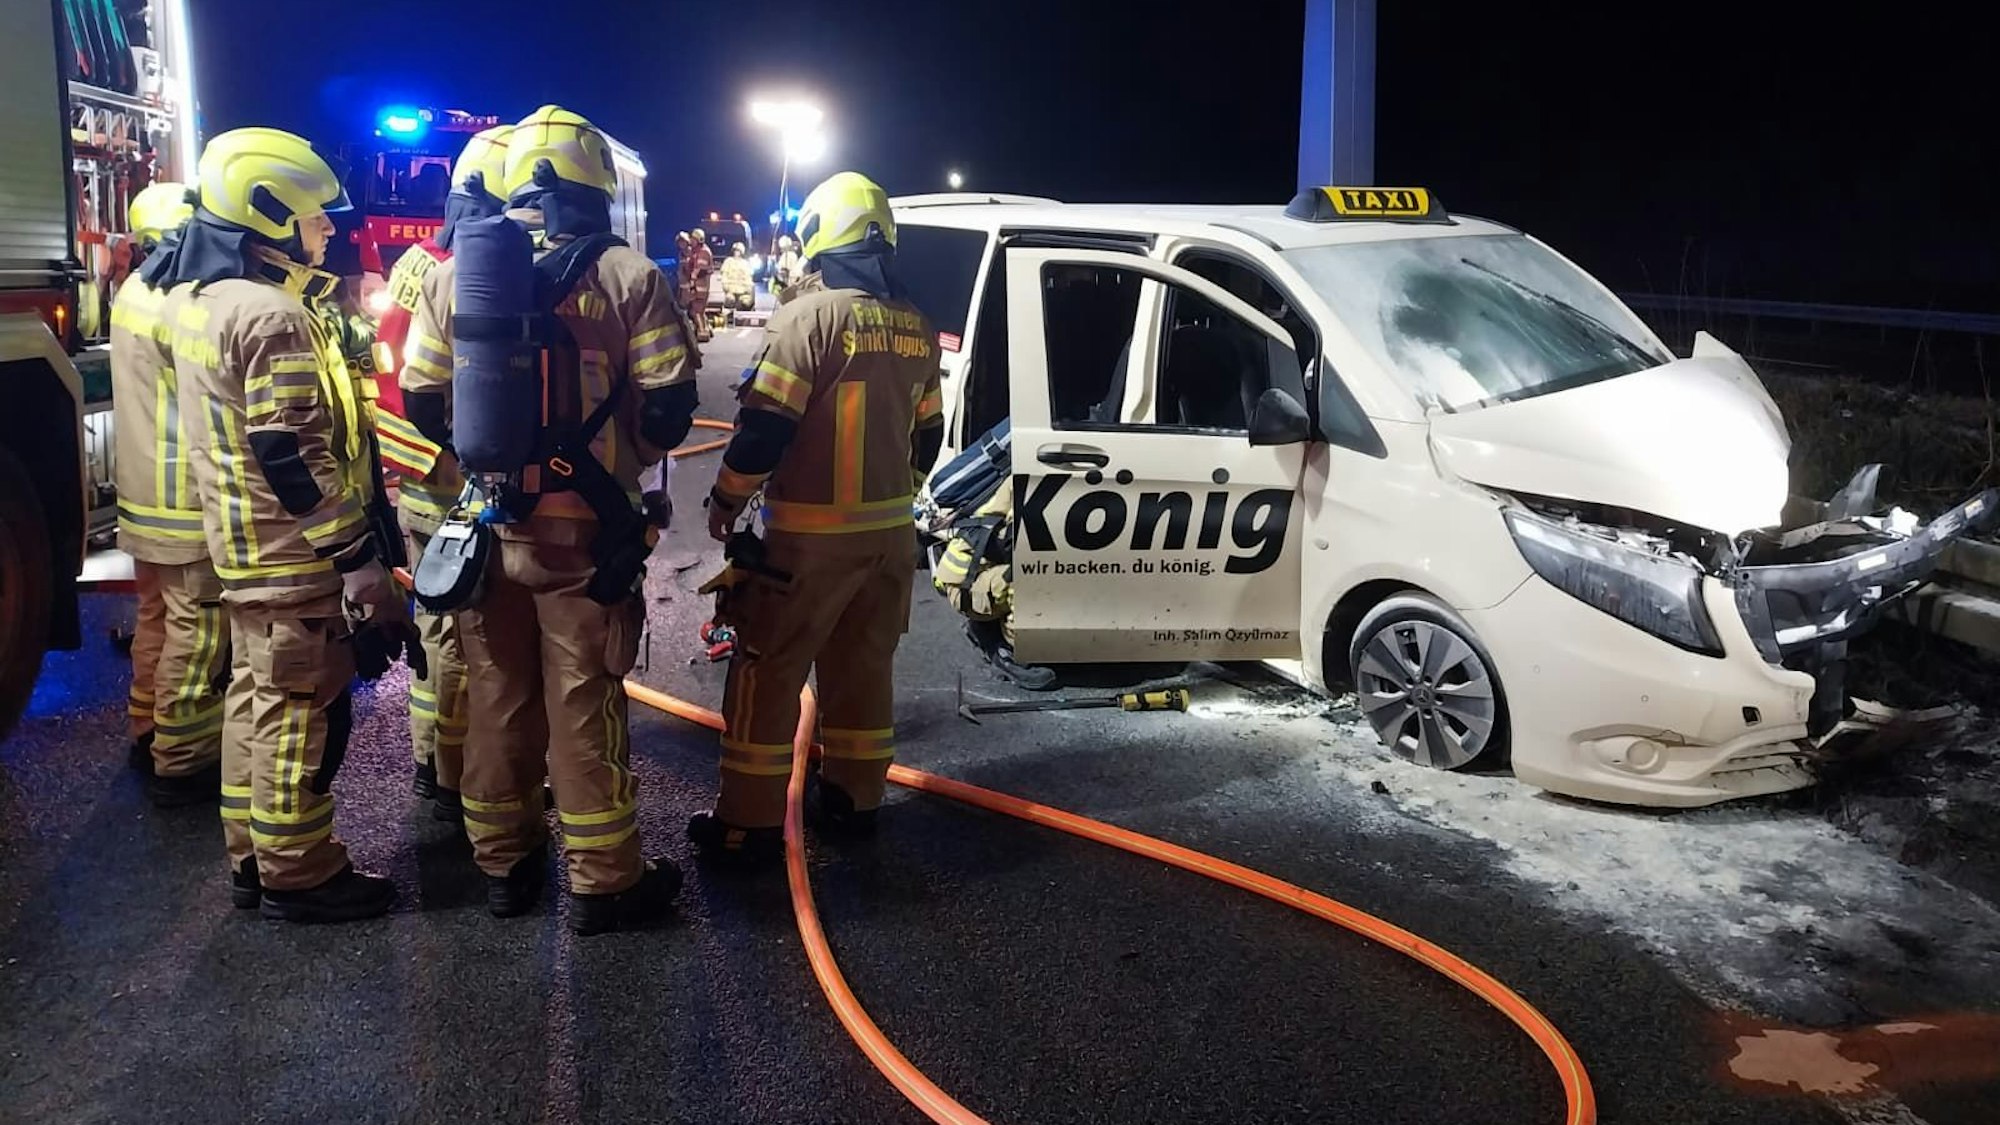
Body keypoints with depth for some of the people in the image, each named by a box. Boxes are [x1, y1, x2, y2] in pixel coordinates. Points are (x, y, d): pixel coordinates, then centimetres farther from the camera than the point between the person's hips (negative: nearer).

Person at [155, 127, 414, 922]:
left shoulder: (194, 299, 9)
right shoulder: (272, 316, -21)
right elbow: (295, 458, -24)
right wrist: (357, 557, -21)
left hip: (242, 545, 10)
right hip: (294, 554, -10)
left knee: (257, 695, 18)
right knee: (303, 712, 1)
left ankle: (251, 855, 29)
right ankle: (298, 873, 12)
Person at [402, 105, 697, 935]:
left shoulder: (452, 276, 1)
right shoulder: (629, 278, -9)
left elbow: (421, 403, 5)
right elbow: (667, 411, -11)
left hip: (485, 523, 3)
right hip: (584, 529, -3)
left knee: (497, 698, 15)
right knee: (583, 704, 5)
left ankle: (503, 863, 27)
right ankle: (602, 880, 14)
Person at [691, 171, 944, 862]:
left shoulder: (812, 314, -13)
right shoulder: (916, 328, 8)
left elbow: (765, 427, -16)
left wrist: (726, 501, -3)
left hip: (813, 533, -7)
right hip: (889, 530, 7)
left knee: (768, 670, 2)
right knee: (862, 666, 17)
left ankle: (749, 823, 6)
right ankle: (853, 799, 26)